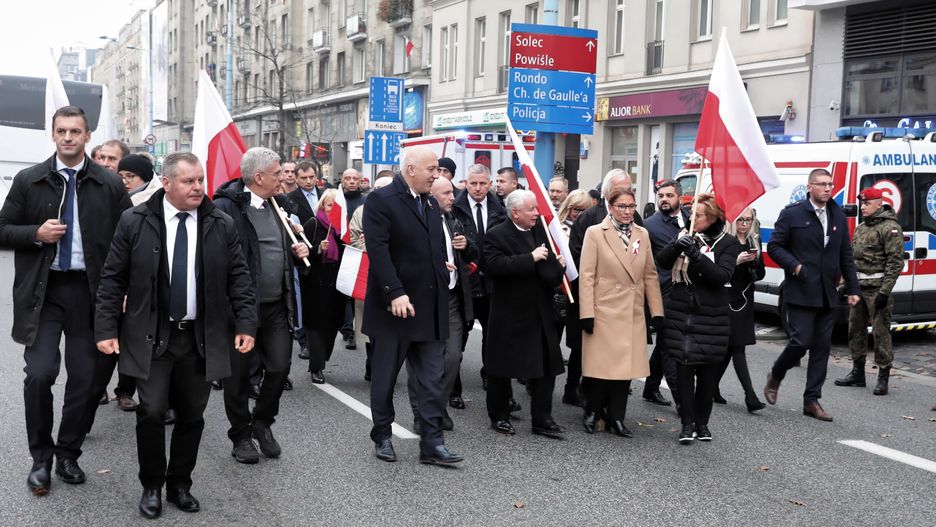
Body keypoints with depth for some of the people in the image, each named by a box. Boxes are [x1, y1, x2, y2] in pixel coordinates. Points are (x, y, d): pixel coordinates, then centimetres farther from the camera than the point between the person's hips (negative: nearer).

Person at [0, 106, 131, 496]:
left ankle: (68, 454, 25)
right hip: (42, 290, 0)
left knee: (88, 379, 4)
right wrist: (36, 233, -12)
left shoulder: (110, 185, 2)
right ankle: (41, 458, 13)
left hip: (89, 291, 1)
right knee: (39, 374, -10)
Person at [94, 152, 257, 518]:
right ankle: (151, 486, 16)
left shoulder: (222, 226, 1)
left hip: (202, 338, 2)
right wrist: (106, 329, -6)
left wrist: (246, 324, -6)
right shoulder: (135, 222, -3)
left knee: (191, 416, 8)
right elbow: (113, 279, -1)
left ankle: (180, 484, 26)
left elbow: (239, 280, 3)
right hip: (151, 336, -2)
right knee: (152, 412, -5)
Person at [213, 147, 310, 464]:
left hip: (276, 305, 6)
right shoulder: (227, 207, -13)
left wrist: (296, 252, 6)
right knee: (238, 375, 7)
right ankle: (241, 435, 24)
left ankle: (262, 423, 27)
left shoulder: (275, 205, 13)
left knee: (279, 367, 4)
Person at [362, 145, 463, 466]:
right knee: (385, 376, 9)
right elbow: (378, 250, -19)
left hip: (430, 307, 6)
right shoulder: (381, 200, -10)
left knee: (432, 379, 4)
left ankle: (432, 443, 9)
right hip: (394, 305, -6)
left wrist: (444, 273, 8)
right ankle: (382, 437, 23)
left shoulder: (431, 203, 14)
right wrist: (395, 292, -26)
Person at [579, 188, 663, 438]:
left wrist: (657, 311, 6)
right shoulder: (595, 233, -4)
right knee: (601, 365, 1)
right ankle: (592, 412, 21)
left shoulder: (642, 234, 9)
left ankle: (616, 417, 17)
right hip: (604, 311, -4)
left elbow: (650, 275, 11)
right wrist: (587, 314, -13)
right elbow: (586, 276, -7)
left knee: (626, 366, 5)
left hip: (633, 313, 4)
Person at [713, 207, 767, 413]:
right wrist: (737, 261, -22)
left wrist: (754, 261, -9)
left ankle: (713, 388, 22)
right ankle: (750, 396, -12)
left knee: (729, 347, 10)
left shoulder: (754, 242, 11)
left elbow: (760, 274, 10)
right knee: (737, 348, -8)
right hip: (727, 300, -6)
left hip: (745, 301, 6)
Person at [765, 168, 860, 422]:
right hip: (800, 293, -5)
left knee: (822, 347, 6)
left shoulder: (838, 216, 11)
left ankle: (812, 401, 13)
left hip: (827, 294, 5)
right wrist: (794, 265, -18)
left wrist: (853, 288, 10)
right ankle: (775, 377, 17)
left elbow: (845, 256, 14)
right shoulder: (792, 213, -4)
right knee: (801, 341, -11)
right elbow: (774, 246, -3)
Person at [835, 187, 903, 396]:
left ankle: (883, 378, 2)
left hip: (877, 289, -9)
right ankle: (857, 373, 24)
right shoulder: (860, 227, 16)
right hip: (858, 287, 9)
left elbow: (895, 262, -16)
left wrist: (885, 291, -20)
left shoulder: (890, 228, -10)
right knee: (855, 330, 13)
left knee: (880, 332, -5)